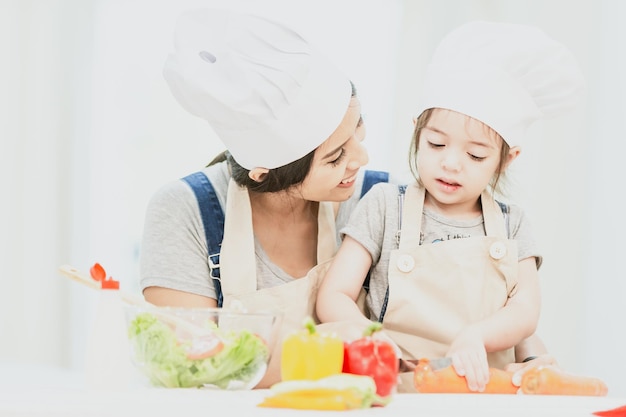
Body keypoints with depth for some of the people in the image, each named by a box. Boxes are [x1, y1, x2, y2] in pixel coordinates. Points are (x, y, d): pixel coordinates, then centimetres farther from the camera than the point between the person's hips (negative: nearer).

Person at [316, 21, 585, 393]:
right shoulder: (386, 206, 7)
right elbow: (333, 298, 1)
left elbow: (526, 312, 0)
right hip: (399, 386, 0)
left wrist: (473, 337, -21)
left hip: (487, 386, 0)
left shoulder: (511, 224, 13)